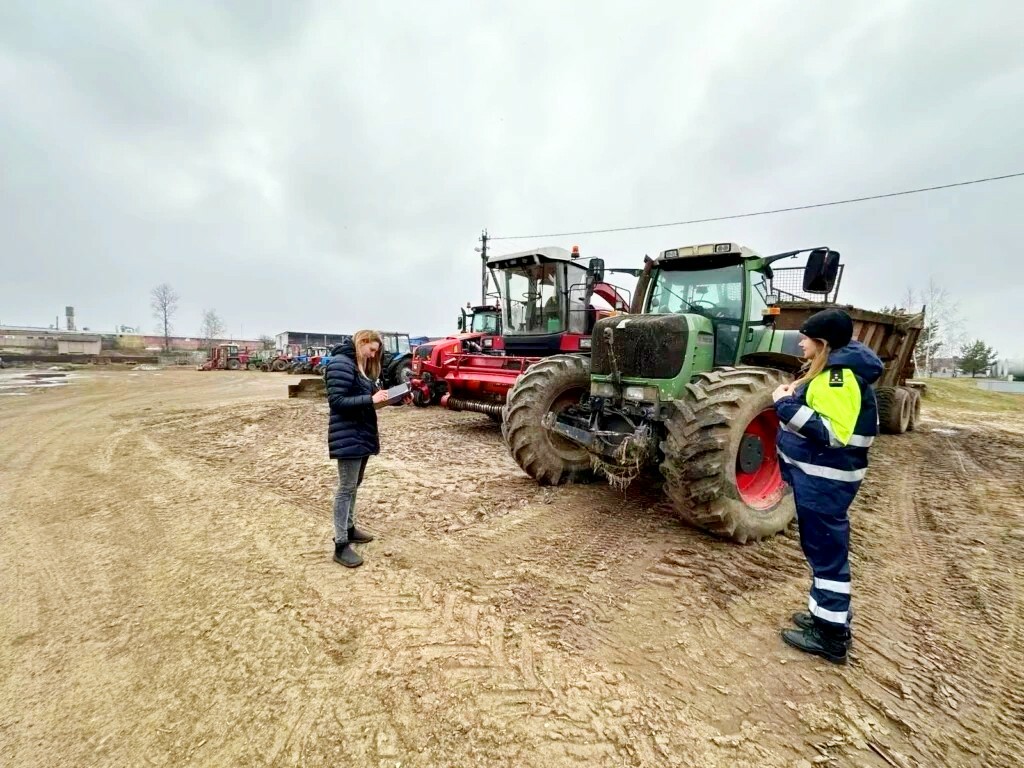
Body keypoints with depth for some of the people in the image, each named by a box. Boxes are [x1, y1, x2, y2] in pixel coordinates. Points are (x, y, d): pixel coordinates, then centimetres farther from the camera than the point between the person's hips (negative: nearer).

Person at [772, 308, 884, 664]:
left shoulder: (840, 375, -20)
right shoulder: (832, 370, 11)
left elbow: (833, 433, -27)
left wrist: (786, 404, -25)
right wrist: (797, 392, 5)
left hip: (826, 479, -10)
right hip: (816, 474, 10)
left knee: (827, 551, 1)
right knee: (821, 547, 19)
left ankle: (831, 634, 14)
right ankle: (828, 613, 34)